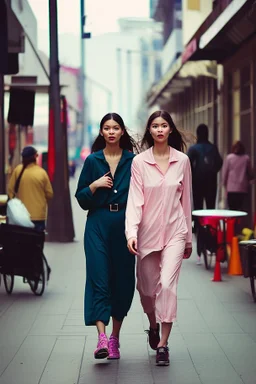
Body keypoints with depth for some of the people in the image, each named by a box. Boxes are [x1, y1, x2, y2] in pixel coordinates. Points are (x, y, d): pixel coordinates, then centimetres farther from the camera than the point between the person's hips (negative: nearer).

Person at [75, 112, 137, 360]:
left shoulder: (133, 161, 4)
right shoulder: (93, 160, 6)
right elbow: (81, 198, 8)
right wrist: (94, 185, -10)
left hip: (124, 225, 0)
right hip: (98, 225, 0)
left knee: (122, 280, 5)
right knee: (98, 278, -12)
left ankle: (115, 337, 19)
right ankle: (101, 338, -18)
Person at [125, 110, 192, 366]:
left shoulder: (182, 160, 1)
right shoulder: (139, 162, -3)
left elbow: (185, 200, 8)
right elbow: (135, 200, -8)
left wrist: (188, 237, 13)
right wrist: (131, 232, -22)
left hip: (174, 232, 0)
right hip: (148, 231, 1)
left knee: (167, 284, -14)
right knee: (147, 287, 11)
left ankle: (163, 344, -8)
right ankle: (153, 325, 42)